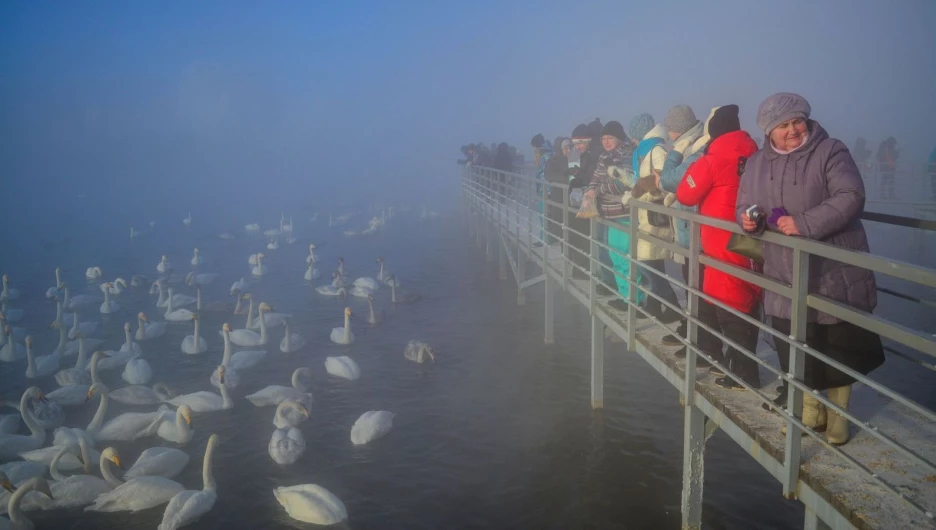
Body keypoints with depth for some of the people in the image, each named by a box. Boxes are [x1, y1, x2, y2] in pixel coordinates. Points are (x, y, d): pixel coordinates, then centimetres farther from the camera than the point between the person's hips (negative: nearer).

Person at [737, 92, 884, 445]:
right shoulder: (756, 164, 8)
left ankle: (837, 414, 26)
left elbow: (851, 197, -19)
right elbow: (745, 207, 15)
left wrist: (804, 223, -27)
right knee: (796, 348, 11)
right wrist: (746, 220, -9)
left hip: (835, 275, -4)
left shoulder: (830, 152, -8)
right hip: (786, 276, 4)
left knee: (839, 349, 7)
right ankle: (810, 408, 32)